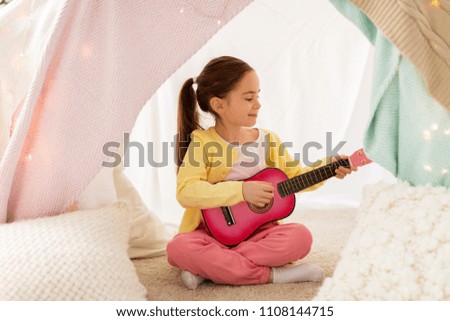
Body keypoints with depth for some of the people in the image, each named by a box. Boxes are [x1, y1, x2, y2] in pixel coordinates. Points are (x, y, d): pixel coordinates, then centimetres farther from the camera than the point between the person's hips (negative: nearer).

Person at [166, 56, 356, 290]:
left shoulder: (268, 140, 4)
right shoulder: (203, 143, -9)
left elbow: (293, 177, 14)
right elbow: (185, 191, -21)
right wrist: (241, 191, -26)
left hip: (259, 230, 3)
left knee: (300, 236, -24)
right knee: (179, 247, -32)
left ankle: (208, 268, -20)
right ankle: (270, 274, -24)